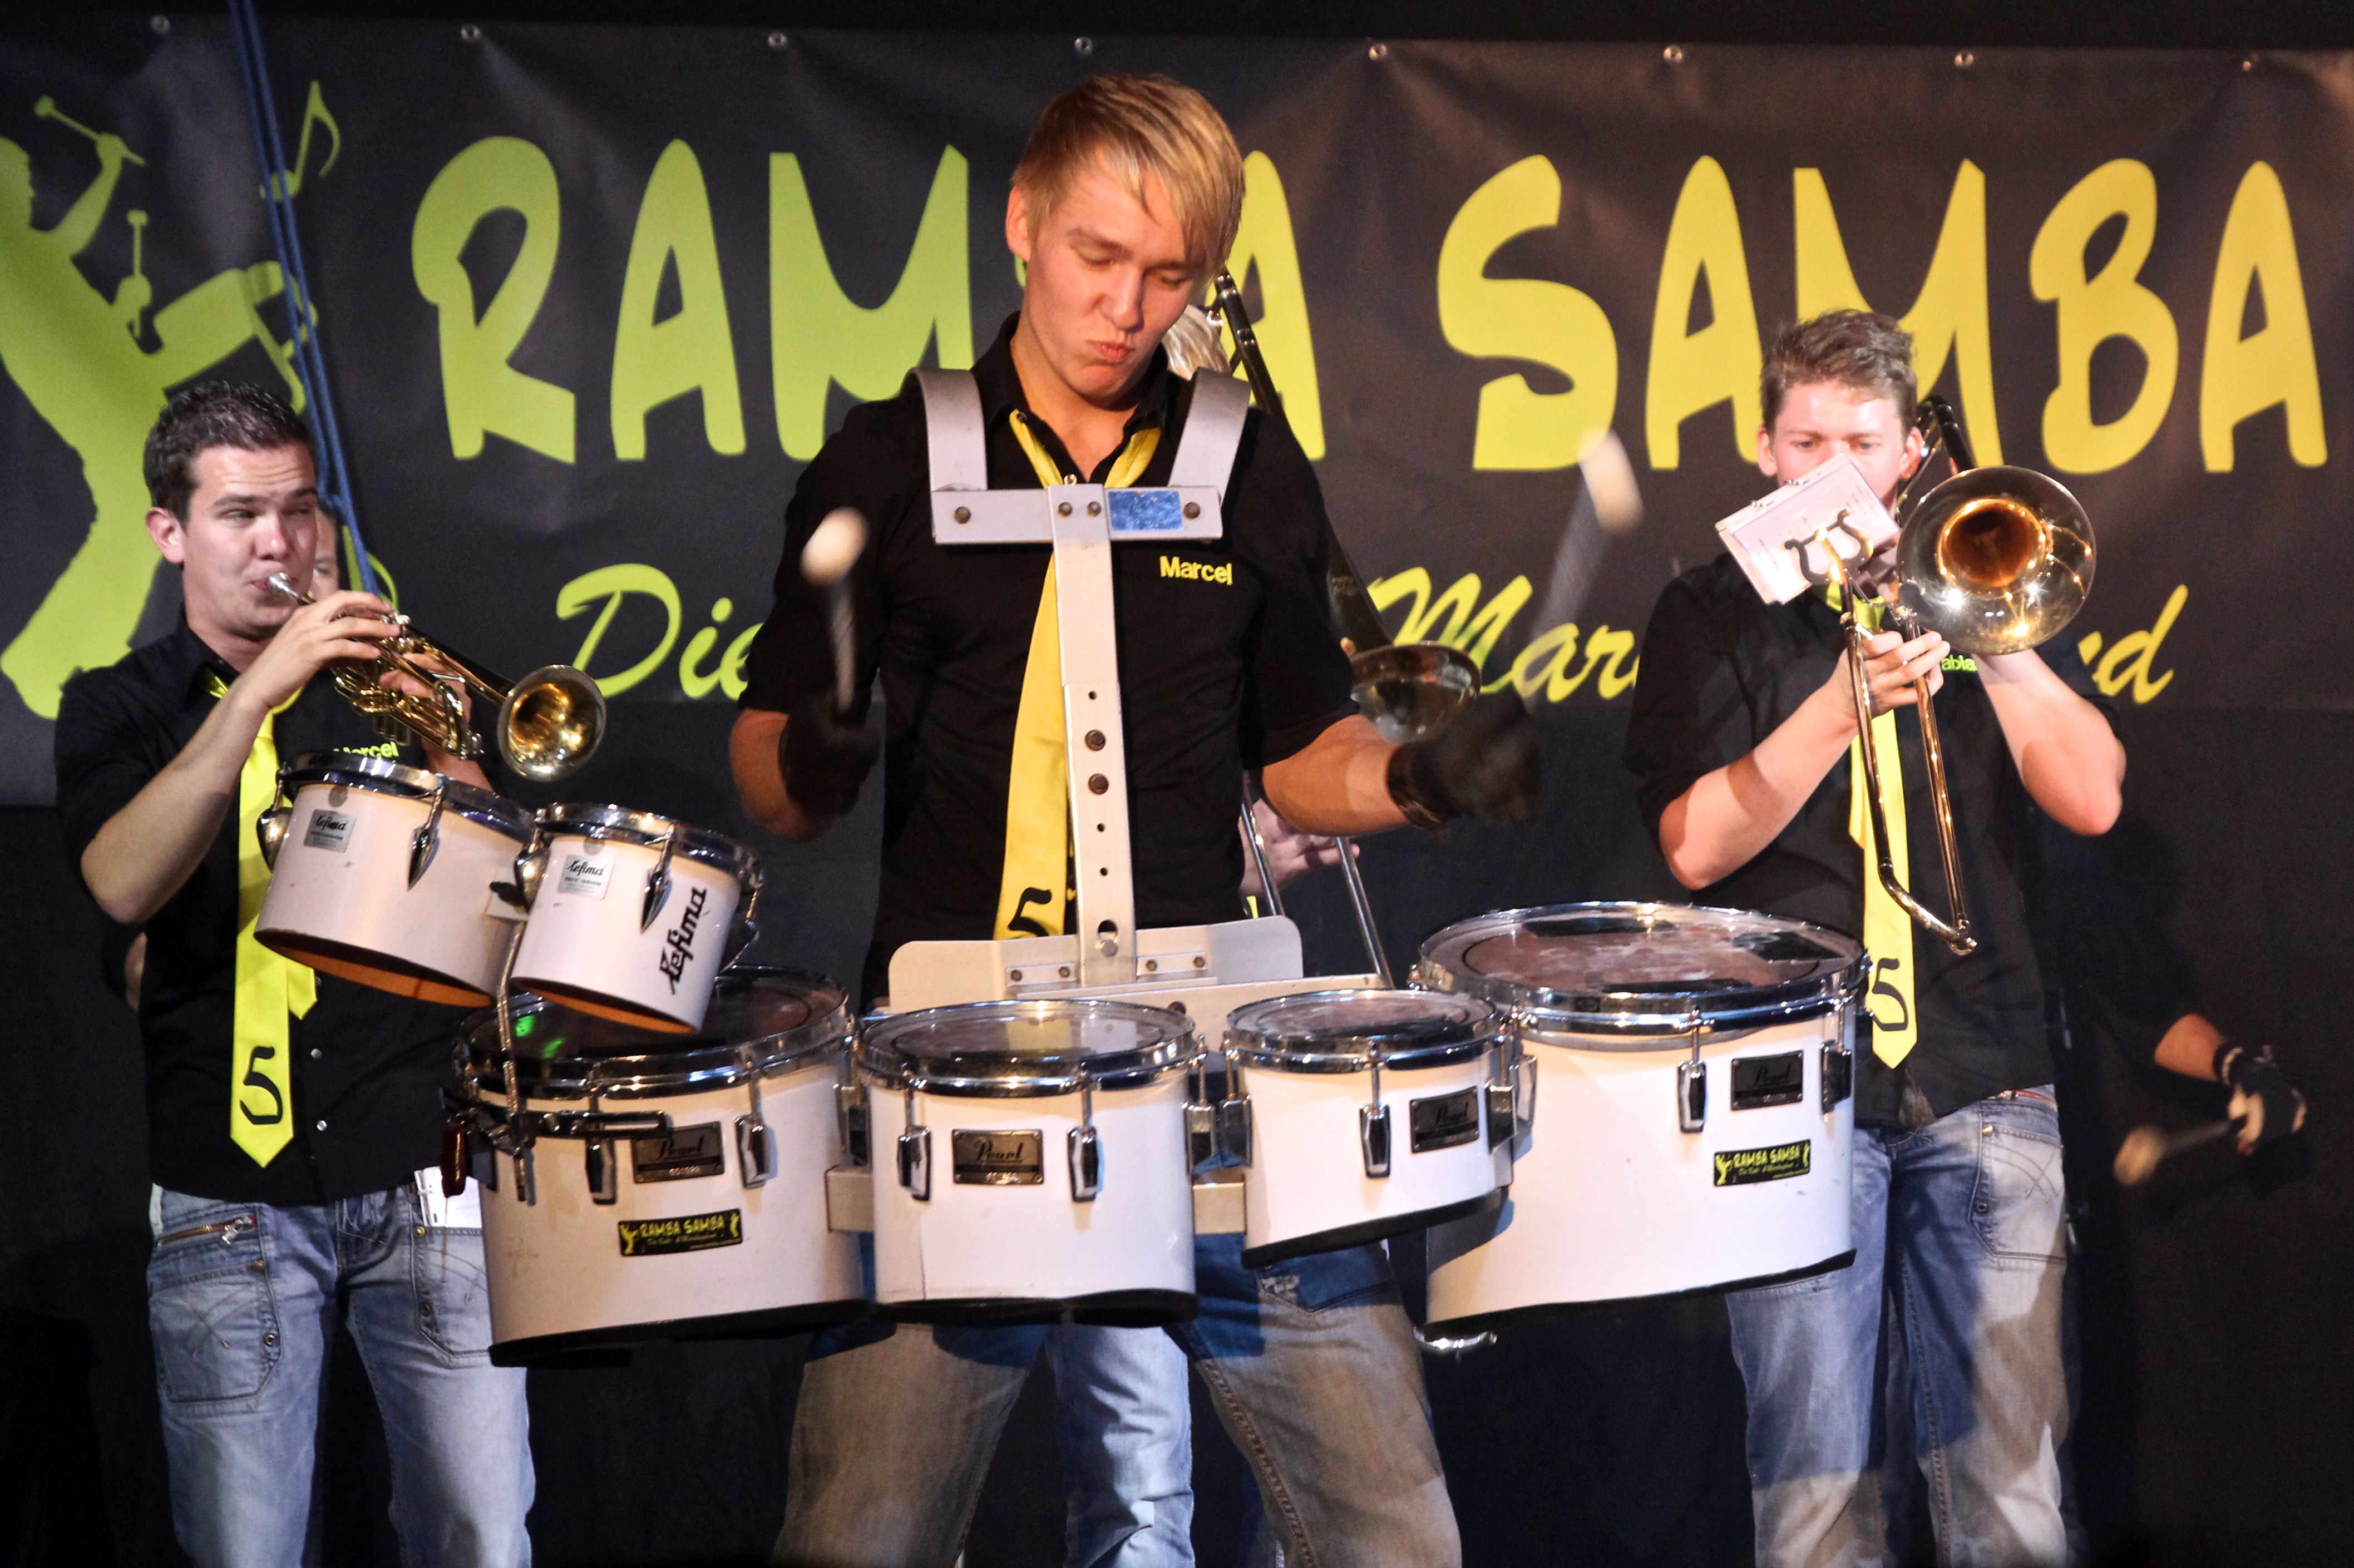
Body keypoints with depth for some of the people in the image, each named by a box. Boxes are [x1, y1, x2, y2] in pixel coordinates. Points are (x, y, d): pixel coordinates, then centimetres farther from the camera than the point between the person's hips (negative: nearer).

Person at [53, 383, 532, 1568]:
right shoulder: (119, 709, 7)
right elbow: (125, 889, -14)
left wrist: (450, 762, -15)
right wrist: (255, 693, -22)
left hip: (422, 1173, 1)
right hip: (229, 1202, -1)